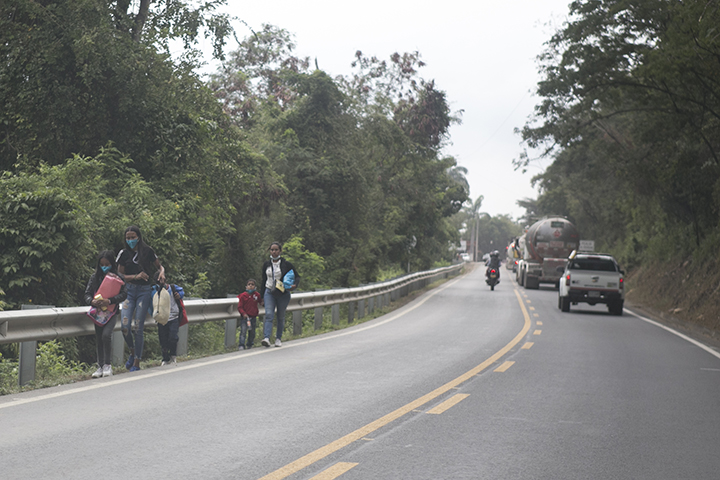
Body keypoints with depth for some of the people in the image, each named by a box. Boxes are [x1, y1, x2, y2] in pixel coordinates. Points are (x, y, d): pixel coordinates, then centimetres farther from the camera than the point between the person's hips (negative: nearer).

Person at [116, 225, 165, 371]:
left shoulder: (148, 251, 1)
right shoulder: (124, 254, 5)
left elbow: (159, 266, 12)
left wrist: (162, 273, -11)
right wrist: (136, 276, -11)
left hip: (144, 290, -2)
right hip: (129, 290, 2)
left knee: (138, 328, -5)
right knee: (125, 326, -11)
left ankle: (136, 363, 5)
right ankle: (133, 352, 18)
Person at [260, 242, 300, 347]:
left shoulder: (286, 264, -3)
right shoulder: (266, 264, 6)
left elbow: (297, 276, 4)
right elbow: (263, 280, 14)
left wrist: (294, 285, -18)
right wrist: (262, 295, 13)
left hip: (283, 294, -1)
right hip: (269, 293, 1)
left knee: (281, 317, 6)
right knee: (269, 315, -14)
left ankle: (278, 338, 19)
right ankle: (266, 338, -25)